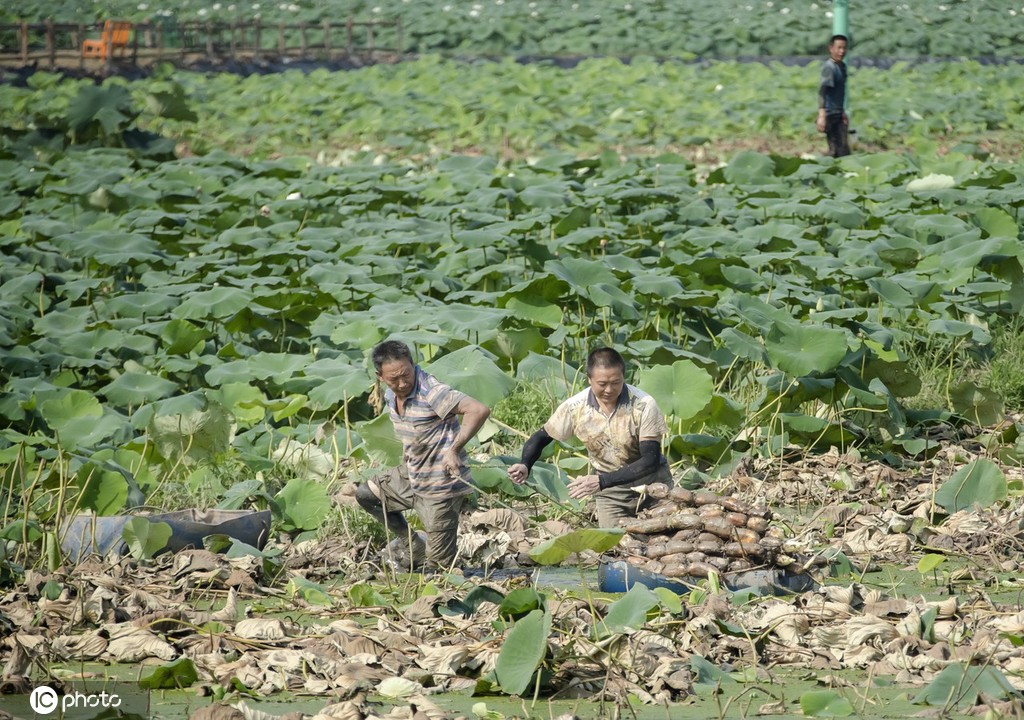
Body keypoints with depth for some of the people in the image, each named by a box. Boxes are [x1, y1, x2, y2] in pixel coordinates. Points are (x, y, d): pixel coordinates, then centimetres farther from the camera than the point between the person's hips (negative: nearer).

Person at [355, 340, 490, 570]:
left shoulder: (431, 392, -25)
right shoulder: (390, 396, 2)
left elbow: (480, 410, -34)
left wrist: (454, 450, -34)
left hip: (440, 488, -9)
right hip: (411, 476, 9)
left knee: (439, 564, -4)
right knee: (364, 495, 23)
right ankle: (413, 544, 27)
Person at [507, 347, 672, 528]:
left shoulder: (644, 405, -23)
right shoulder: (575, 407, -15)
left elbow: (650, 460, -25)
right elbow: (542, 437, 0)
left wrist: (602, 481, -35)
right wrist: (524, 466, -21)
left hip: (650, 481, -1)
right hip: (610, 491, 1)